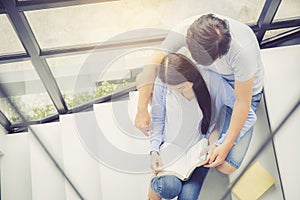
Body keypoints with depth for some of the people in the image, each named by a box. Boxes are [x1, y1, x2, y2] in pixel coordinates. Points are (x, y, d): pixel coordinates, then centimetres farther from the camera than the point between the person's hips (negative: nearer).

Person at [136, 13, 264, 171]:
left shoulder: (242, 51, -41)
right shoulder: (185, 30, -31)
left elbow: (242, 102, -29)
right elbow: (153, 65, -20)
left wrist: (227, 145, -25)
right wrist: (142, 110, -25)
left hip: (242, 86, -4)